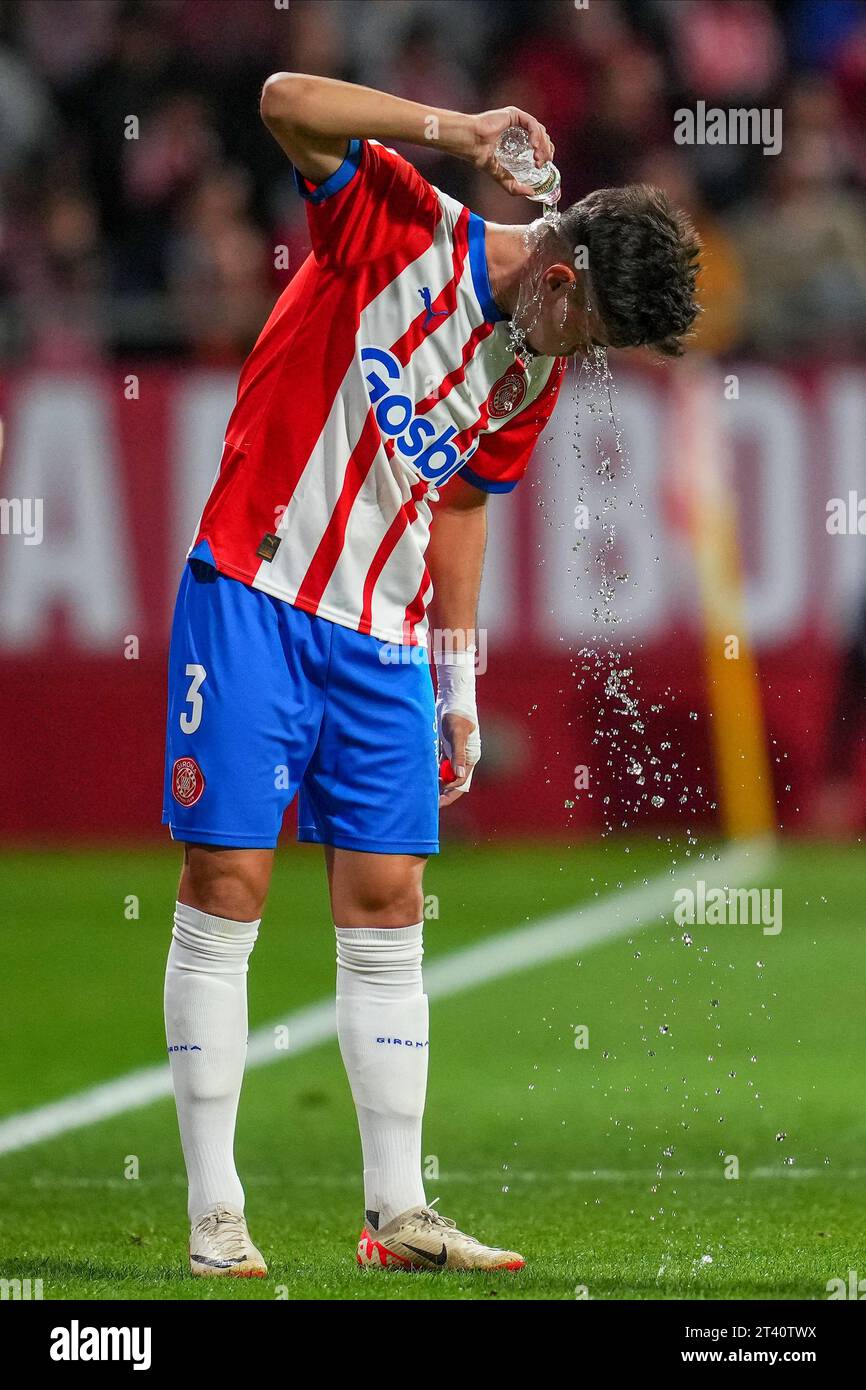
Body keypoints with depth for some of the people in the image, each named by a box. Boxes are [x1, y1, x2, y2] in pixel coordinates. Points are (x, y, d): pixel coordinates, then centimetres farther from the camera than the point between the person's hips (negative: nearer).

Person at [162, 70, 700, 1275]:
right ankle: (214, 1213, -2)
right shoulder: (404, 228, -9)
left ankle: (397, 1214, 9)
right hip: (253, 598, -6)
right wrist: (448, 130, -29)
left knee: (387, 909, 4)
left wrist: (459, 684, 21)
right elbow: (287, 103, -21)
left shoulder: (534, 376, 9)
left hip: (382, 639, 6)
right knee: (227, 884, -5)